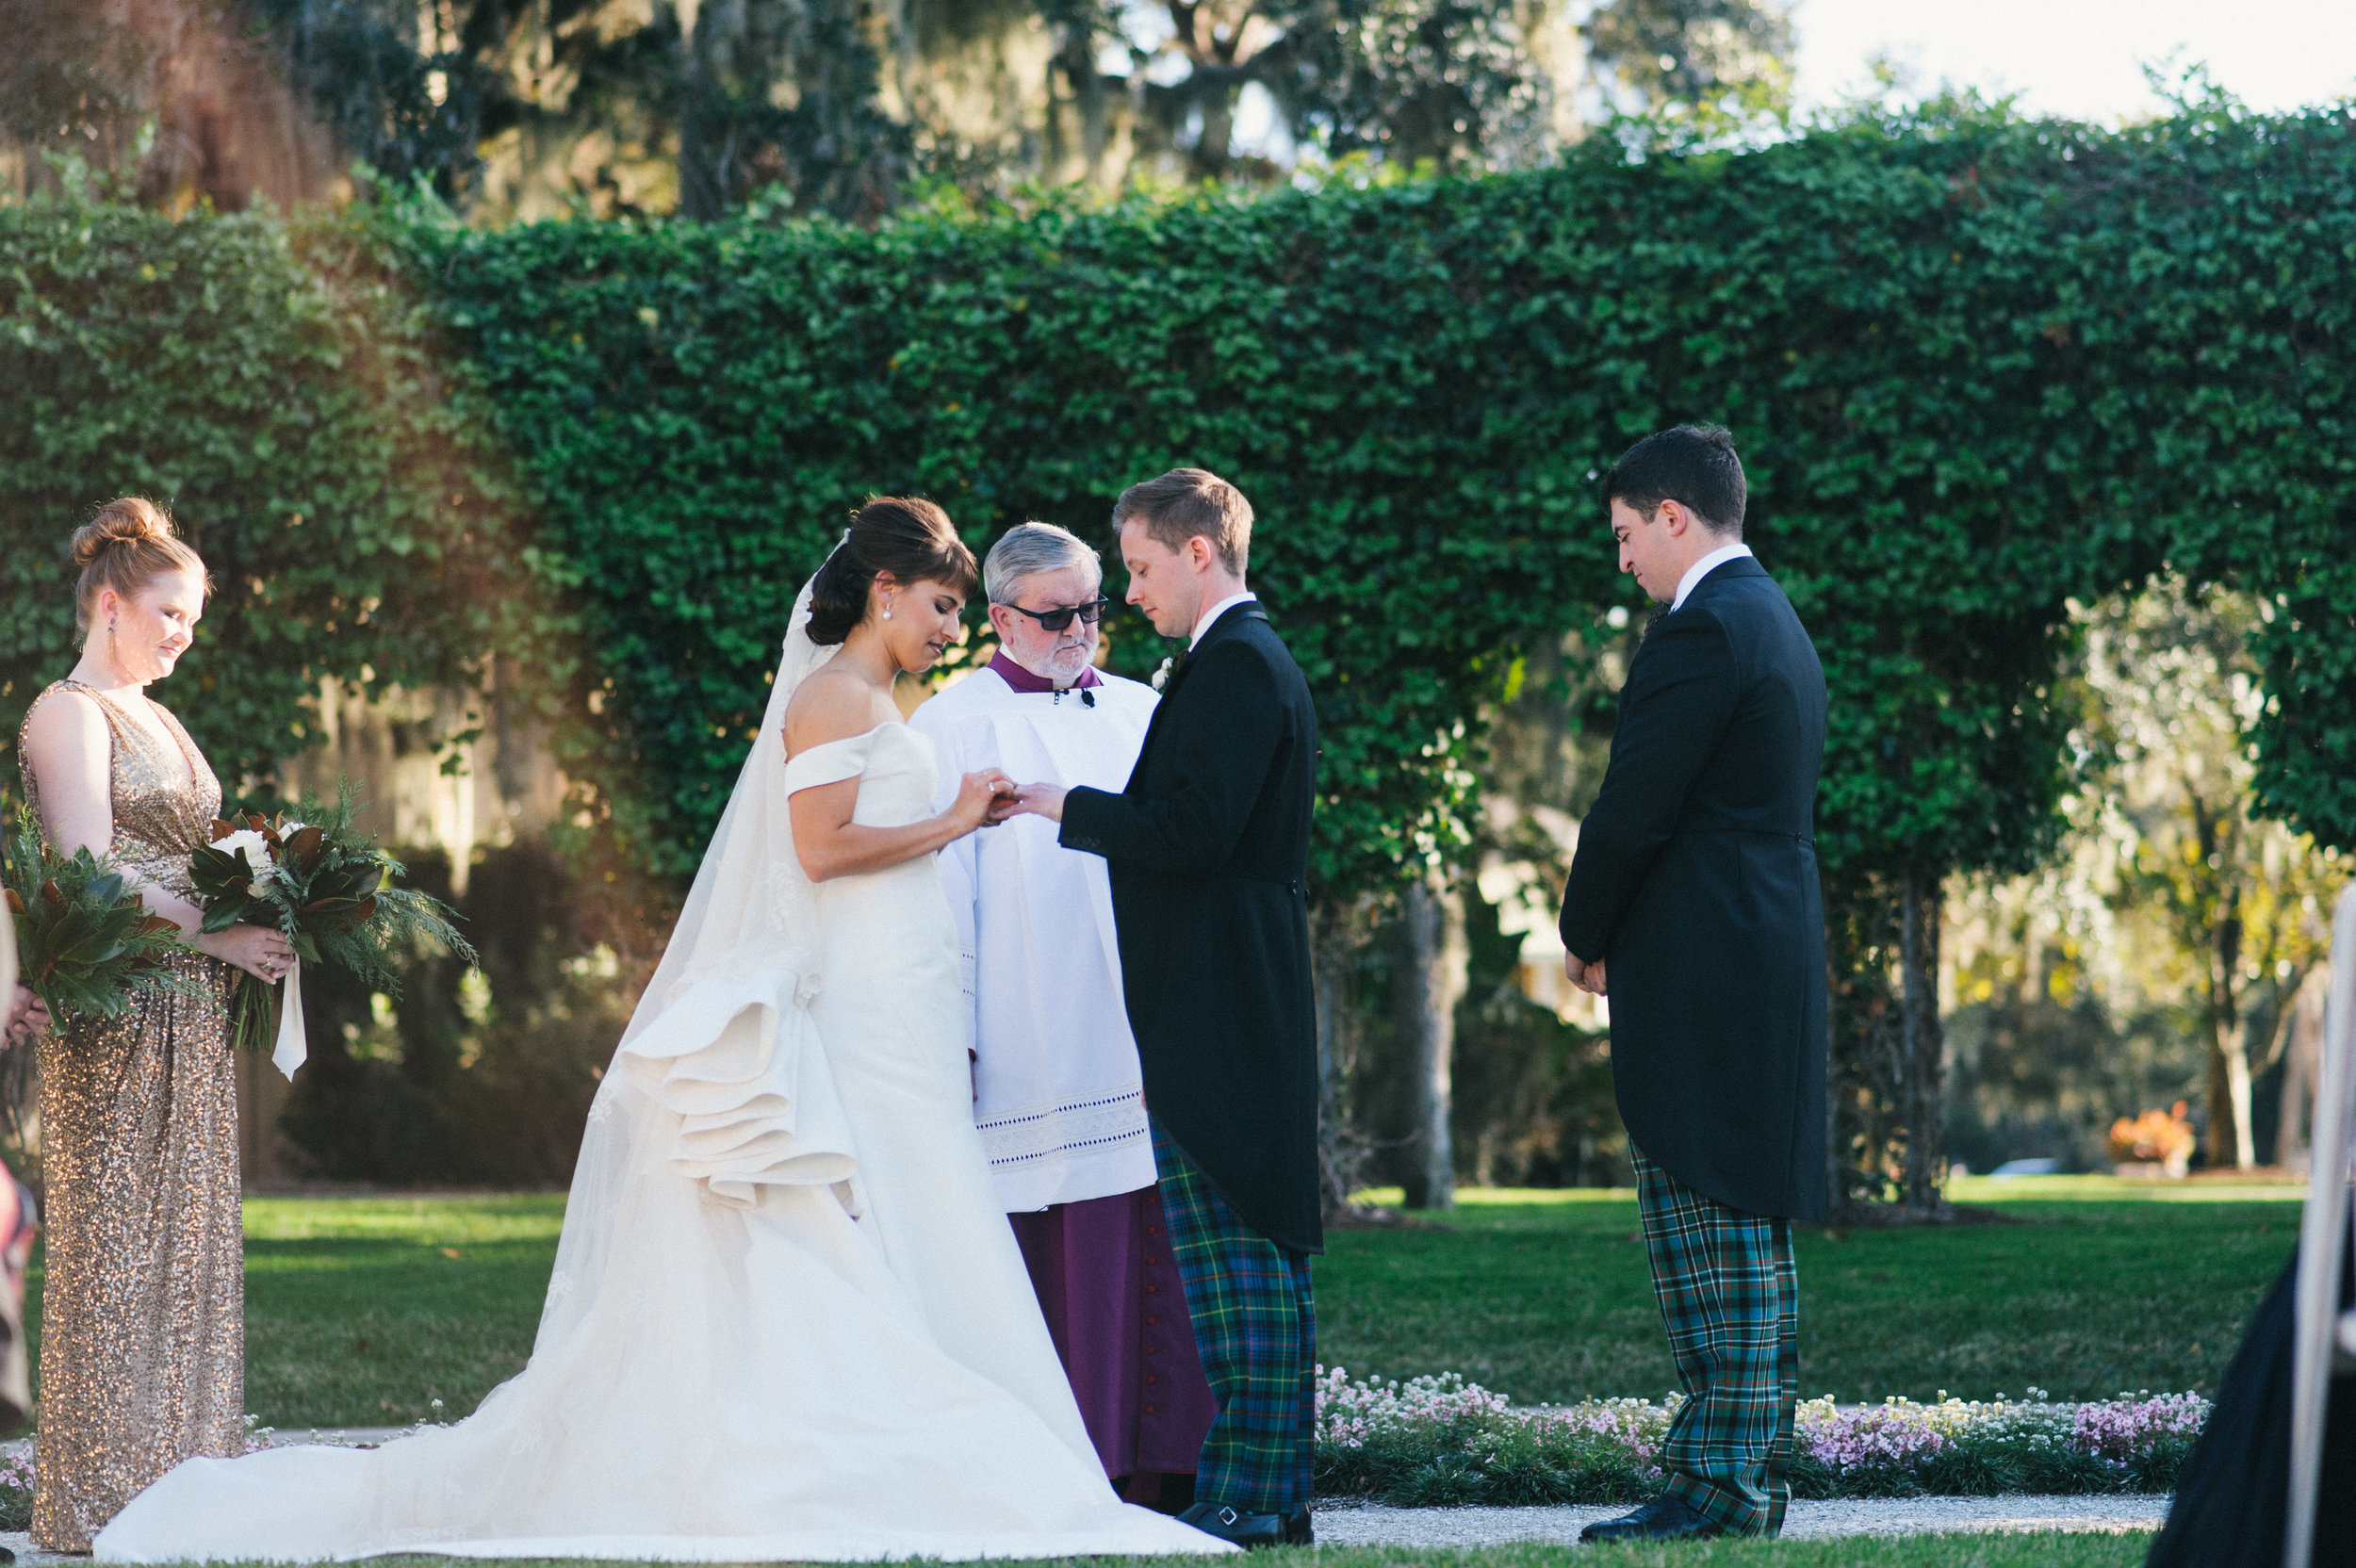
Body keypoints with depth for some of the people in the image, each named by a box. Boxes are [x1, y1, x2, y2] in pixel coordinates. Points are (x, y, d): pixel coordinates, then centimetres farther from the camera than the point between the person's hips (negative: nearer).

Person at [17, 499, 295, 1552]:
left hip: (191, 1023, 9)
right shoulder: (69, 714, -7)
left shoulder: (158, 720, 20)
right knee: (112, 1241, -6)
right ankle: (102, 1495, -4)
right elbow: (89, 873, -15)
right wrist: (218, 936, -16)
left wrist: (260, 918, 5)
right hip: (115, 1019, -9)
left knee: (189, 1243, 8)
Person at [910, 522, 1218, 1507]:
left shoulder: (1141, 713, 17)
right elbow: (945, 890, 0)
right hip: (1038, 1048, -4)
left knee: (1160, 1250, 0)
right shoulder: (955, 727, 4)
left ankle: (1166, 1464, 4)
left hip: (1151, 1036, 4)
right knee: (1057, 1260, -6)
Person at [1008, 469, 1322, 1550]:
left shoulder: (1234, 666, -13)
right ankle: (1276, 1489, 15)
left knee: (1231, 1245, -9)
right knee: (1266, 1242, 11)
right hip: (1249, 1010, 11)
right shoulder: (1256, 661, 20)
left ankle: (1246, 1497, -9)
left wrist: (1070, 807, -10)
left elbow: (1192, 830, -21)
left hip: (1216, 1010, -11)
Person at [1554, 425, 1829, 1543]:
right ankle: (1757, 1471, 15)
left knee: (1705, 1225, -9)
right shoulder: (1779, 624, 18)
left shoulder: (1701, 632, -13)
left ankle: (1720, 1482, -9)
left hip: (1699, 975, -10)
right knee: (1749, 1225, 12)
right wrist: (1613, 935, 15)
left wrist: (1584, 938, 0)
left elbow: (1634, 812, -16)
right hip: (1776, 960, 10)